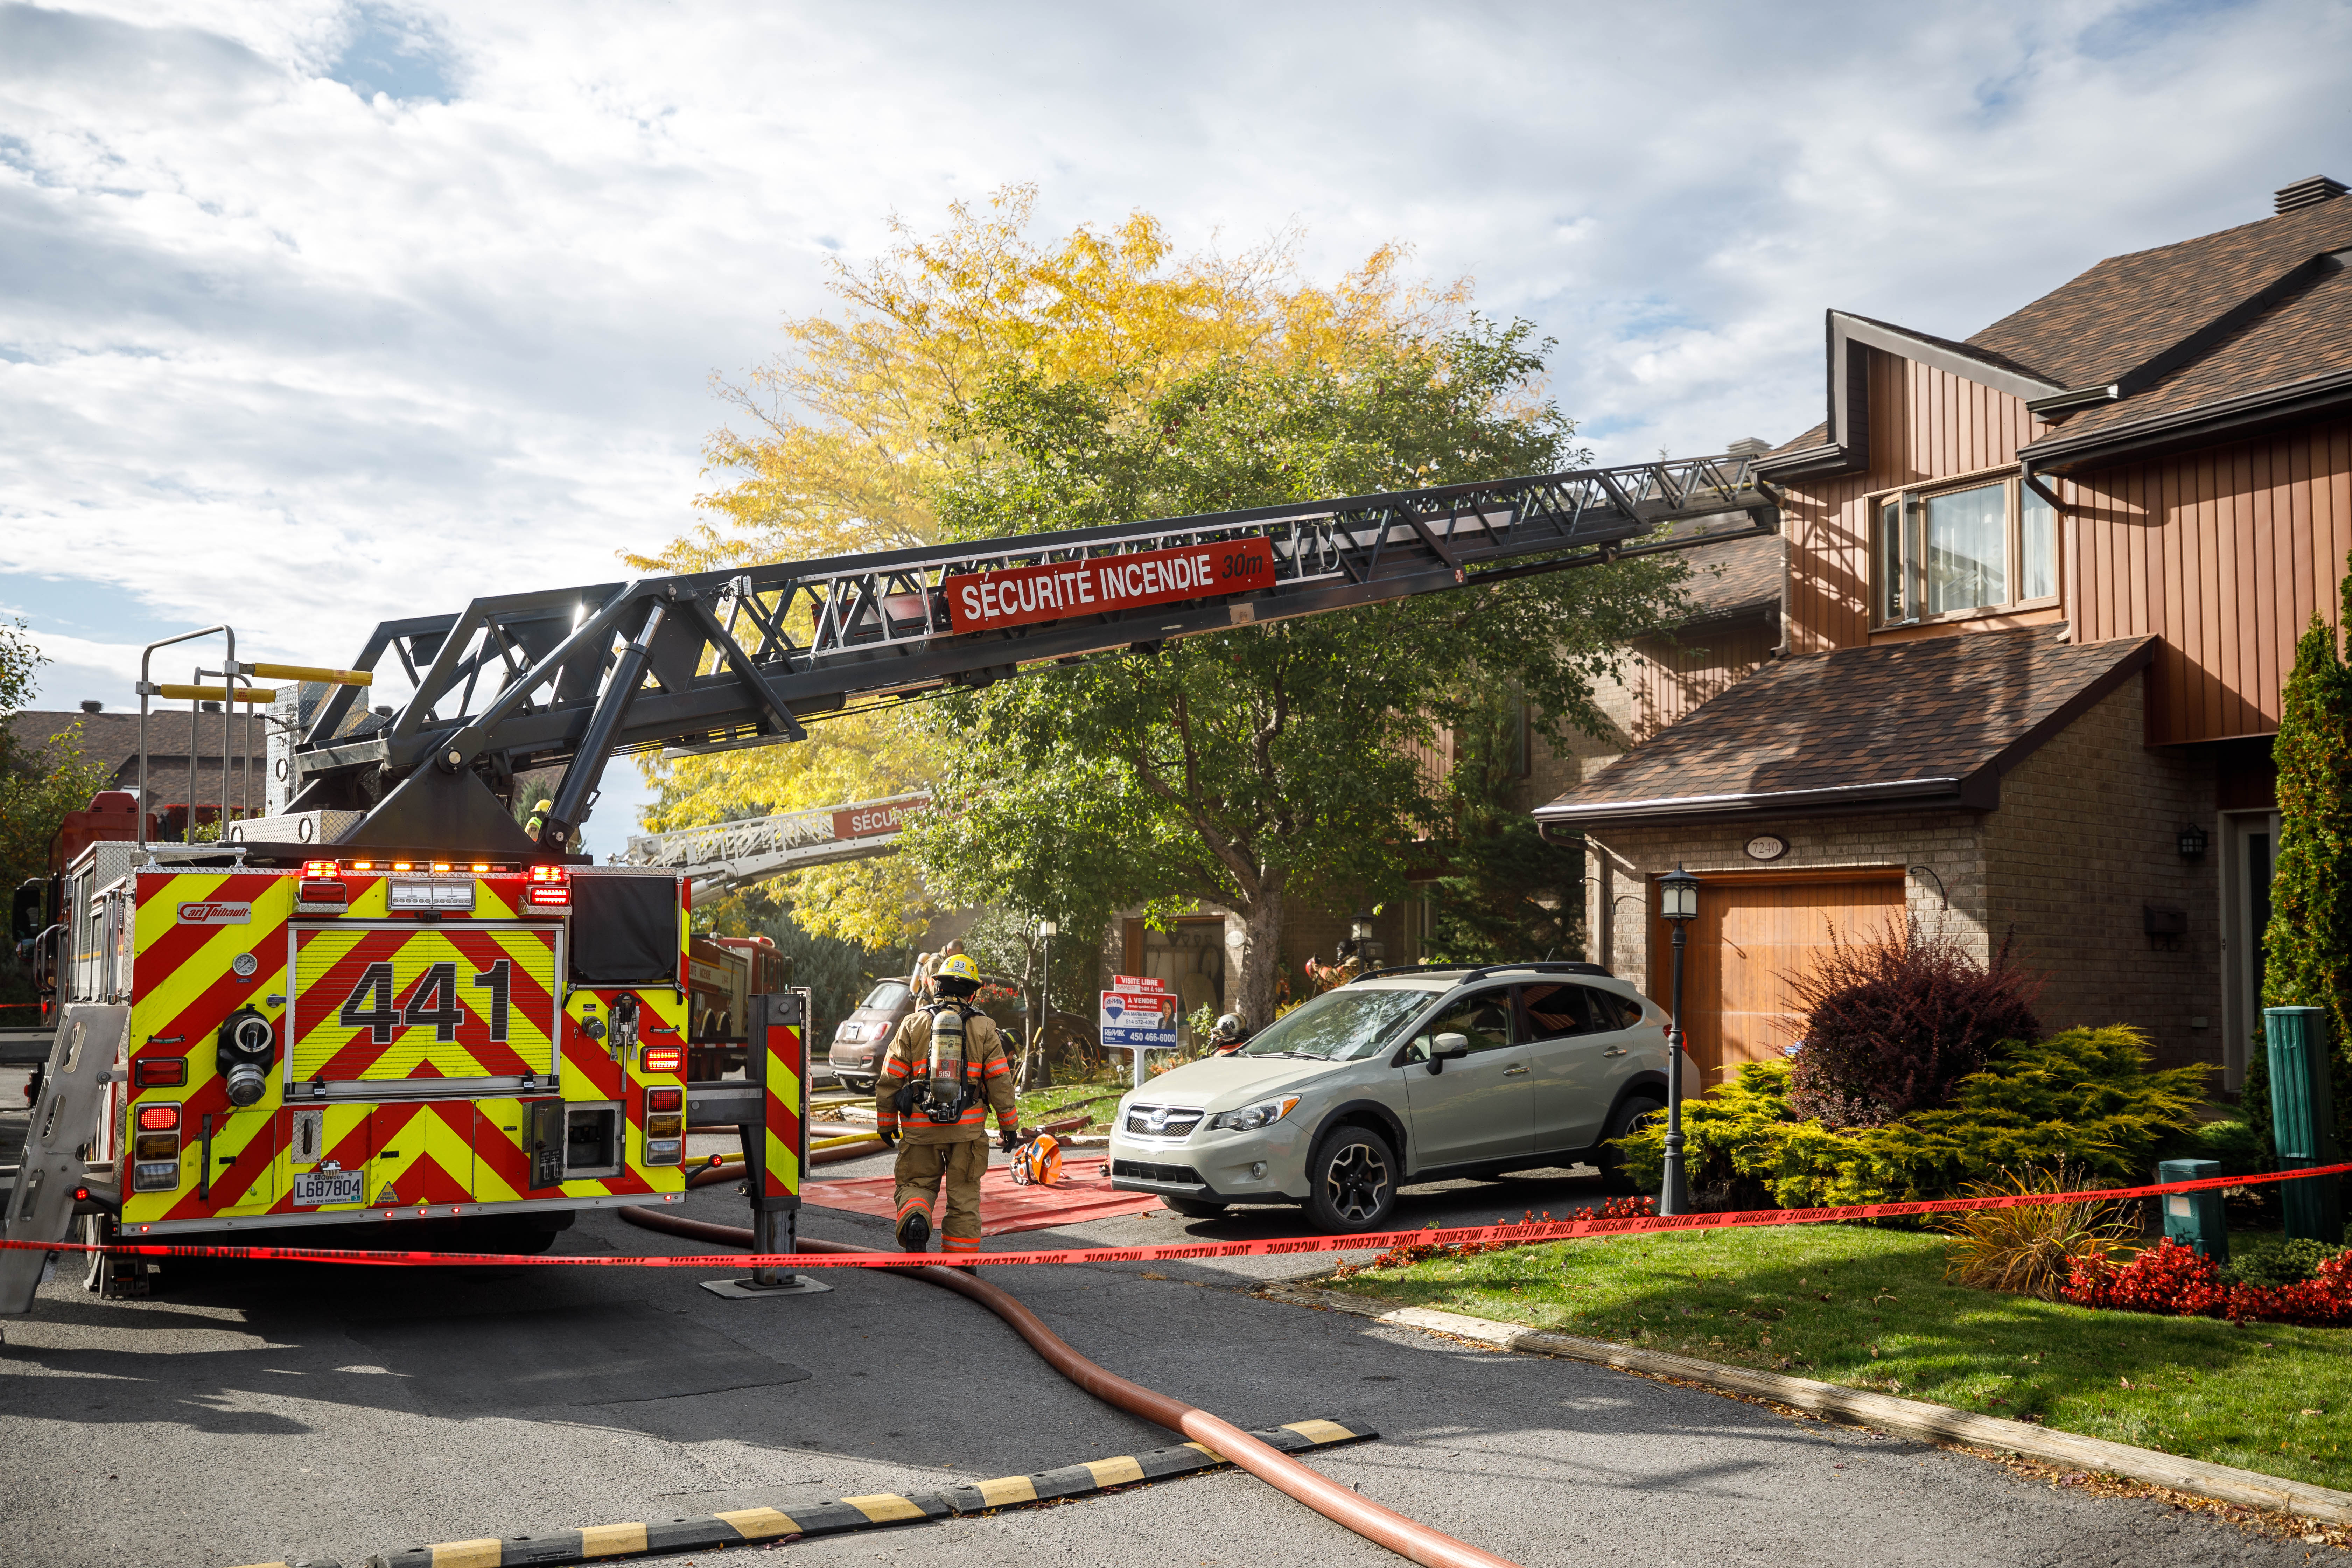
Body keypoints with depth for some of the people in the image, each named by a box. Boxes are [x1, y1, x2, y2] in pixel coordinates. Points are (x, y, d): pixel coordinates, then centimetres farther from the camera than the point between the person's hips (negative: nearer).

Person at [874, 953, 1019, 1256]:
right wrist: (1009, 1126, 8)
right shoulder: (983, 1027, 3)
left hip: (920, 1125, 0)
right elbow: (1000, 1080, 0)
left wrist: (886, 1123, 14)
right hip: (968, 1128, 0)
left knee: (917, 1184, 14)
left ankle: (915, 1220, -17)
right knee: (964, 1193, 10)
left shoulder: (914, 1024, 3)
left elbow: (890, 1079, 3)